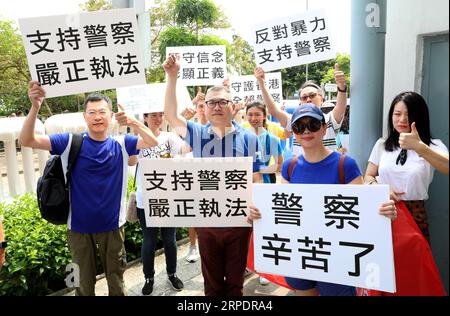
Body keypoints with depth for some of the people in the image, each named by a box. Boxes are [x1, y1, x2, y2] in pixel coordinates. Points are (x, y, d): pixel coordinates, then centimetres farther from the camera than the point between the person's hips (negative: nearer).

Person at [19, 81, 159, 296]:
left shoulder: (121, 144, -6)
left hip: (112, 225, 1)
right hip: (79, 226, 0)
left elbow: (154, 144, -17)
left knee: (116, 278, 19)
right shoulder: (71, 142, -9)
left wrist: (133, 122, -32)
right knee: (84, 282, 19)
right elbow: (27, 141, -16)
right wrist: (35, 107, -32)